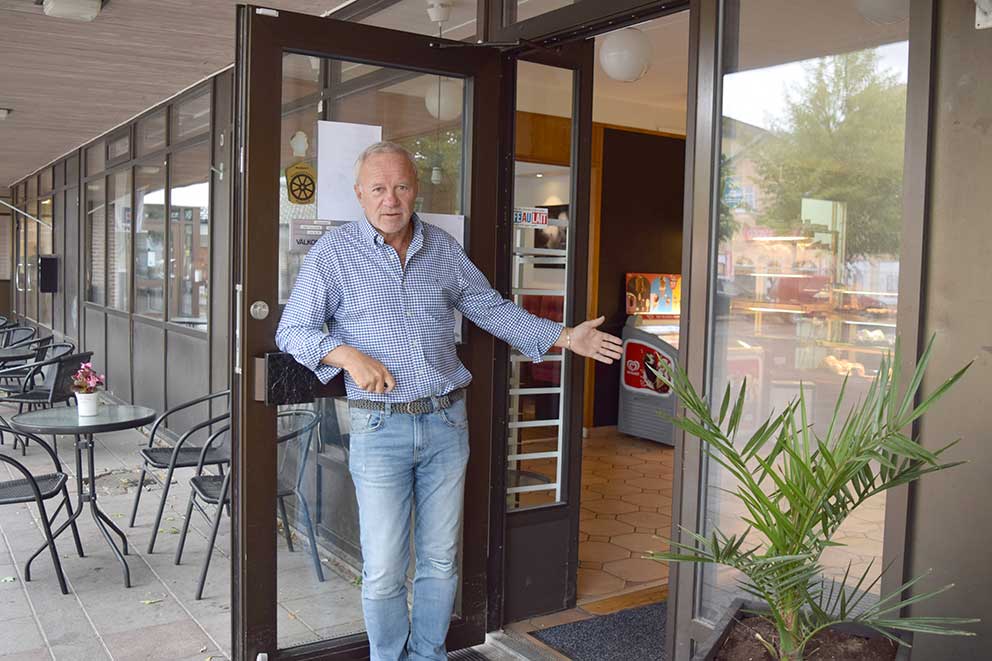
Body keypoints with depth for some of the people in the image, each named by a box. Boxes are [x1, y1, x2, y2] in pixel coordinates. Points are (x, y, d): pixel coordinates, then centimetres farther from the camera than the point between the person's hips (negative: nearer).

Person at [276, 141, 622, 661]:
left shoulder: (442, 247, 9)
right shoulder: (334, 253, -2)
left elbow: (491, 308, 17)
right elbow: (292, 331, -1)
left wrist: (565, 337, 12)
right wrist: (347, 355, -18)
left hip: (447, 423, 4)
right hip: (380, 428, -3)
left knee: (442, 560, 12)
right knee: (384, 570, 1)